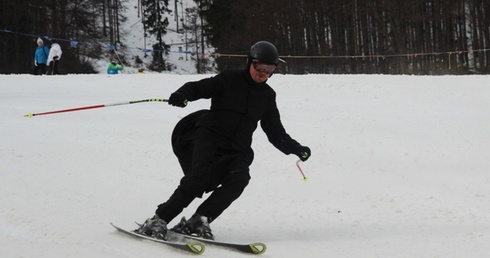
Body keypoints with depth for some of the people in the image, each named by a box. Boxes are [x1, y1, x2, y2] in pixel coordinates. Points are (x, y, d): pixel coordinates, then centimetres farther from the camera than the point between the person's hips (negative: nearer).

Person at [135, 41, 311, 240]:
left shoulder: (267, 96, 16)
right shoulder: (229, 80, 3)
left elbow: (276, 133, 24)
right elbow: (200, 87, -6)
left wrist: (297, 149, 15)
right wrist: (183, 95, -27)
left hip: (236, 150, 4)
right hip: (209, 136, -4)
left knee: (239, 179, -27)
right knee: (198, 179, -26)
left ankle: (199, 221, -27)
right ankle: (158, 220, -22)